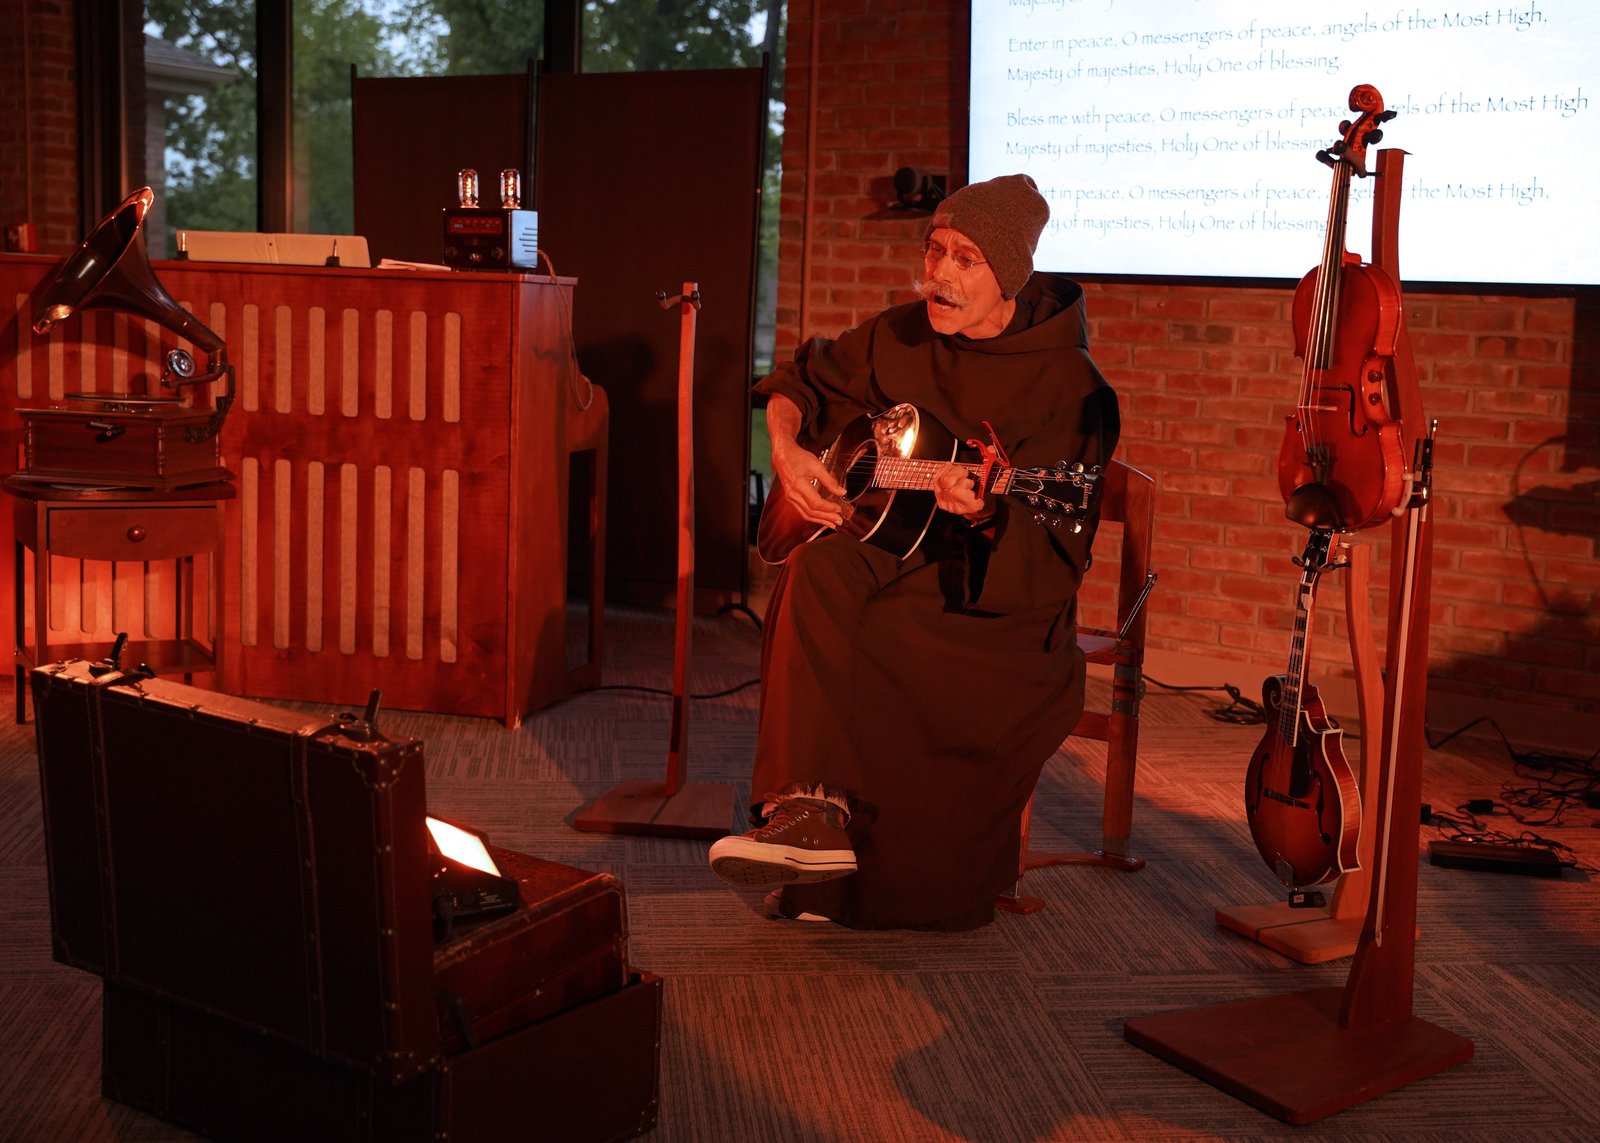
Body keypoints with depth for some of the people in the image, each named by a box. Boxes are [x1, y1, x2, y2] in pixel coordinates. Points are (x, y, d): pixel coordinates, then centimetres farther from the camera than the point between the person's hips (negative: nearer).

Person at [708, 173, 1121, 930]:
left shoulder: (1068, 387, -9)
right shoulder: (902, 338, 7)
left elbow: (1056, 555, -14)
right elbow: (802, 381, 25)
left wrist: (989, 516, -35)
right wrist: (787, 450, 4)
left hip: (997, 598, -4)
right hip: (889, 552, 4)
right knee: (820, 567, -31)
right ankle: (810, 809, -36)